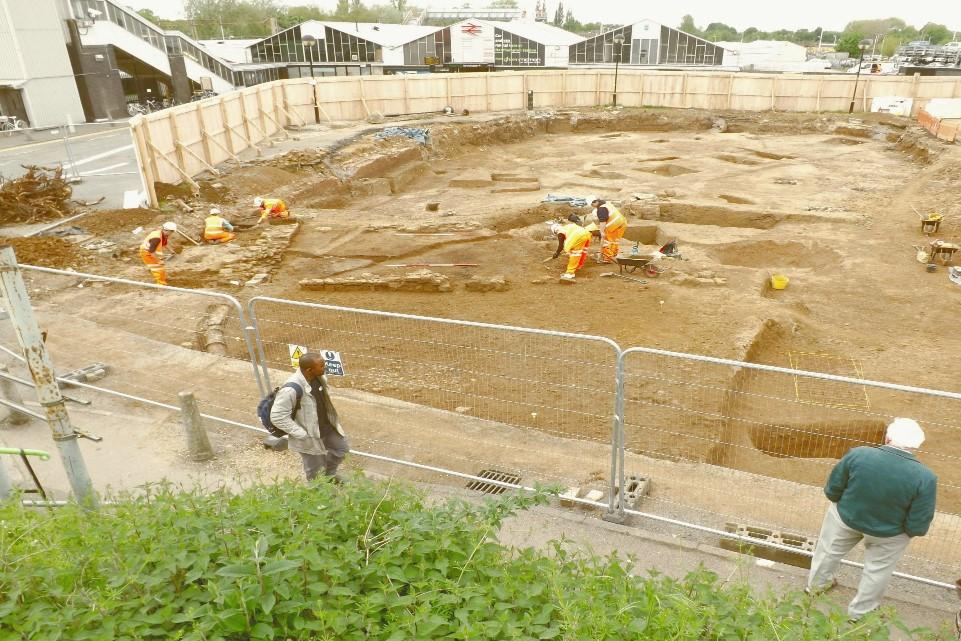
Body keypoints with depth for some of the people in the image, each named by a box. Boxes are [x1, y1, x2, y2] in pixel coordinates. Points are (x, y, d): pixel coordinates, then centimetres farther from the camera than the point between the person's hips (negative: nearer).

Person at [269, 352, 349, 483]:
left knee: (342, 449, 26)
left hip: (328, 427, 7)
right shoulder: (291, 389, -35)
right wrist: (302, 434, -25)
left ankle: (329, 474, 54)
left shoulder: (319, 378, -11)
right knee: (315, 469, 16)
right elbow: (277, 417, -31)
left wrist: (331, 418, 9)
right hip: (310, 436, -7)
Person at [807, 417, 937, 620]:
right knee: (878, 569, 26)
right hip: (889, 533, -1)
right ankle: (860, 612, 44)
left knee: (829, 550, 28)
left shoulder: (858, 455, -25)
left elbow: (832, 491, -12)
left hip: (845, 516, 1)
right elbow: (917, 527, -19)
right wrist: (909, 530, 5)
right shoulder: (925, 478, -27)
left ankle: (817, 584, 52)